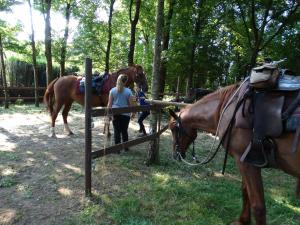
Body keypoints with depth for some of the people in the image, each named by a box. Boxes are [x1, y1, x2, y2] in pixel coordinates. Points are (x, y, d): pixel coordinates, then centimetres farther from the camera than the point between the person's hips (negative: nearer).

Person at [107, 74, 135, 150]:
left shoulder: (112, 90, 0)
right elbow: (131, 104, -4)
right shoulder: (128, 91, -7)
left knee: (116, 131, 7)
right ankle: (126, 147, 25)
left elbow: (109, 103, 1)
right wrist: (133, 113, 9)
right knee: (124, 131, 13)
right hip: (125, 114, -1)